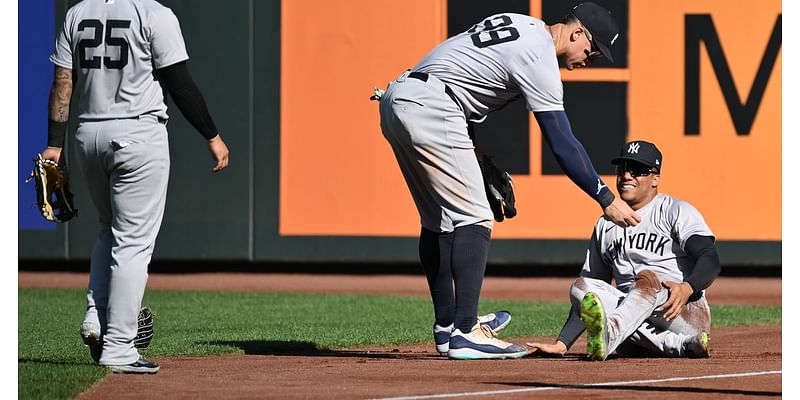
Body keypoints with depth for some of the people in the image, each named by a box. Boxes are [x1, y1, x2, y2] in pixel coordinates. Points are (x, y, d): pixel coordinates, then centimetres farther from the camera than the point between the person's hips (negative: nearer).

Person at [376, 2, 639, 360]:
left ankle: (447, 324, 27)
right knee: (474, 219, -10)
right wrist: (606, 199, -9)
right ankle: (465, 333, -18)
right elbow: (562, 145, -12)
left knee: (438, 220, 19)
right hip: (430, 111, -10)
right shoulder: (540, 58, -10)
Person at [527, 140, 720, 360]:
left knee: (648, 277, -31)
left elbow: (710, 259, -12)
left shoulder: (676, 212, 4)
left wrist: (687, 288, -35)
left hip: (689, 313, -5)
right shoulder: (606, 225, 20)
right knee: (581, 287, -18)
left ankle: (608, 334, -65)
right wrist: (561, 344, 5)